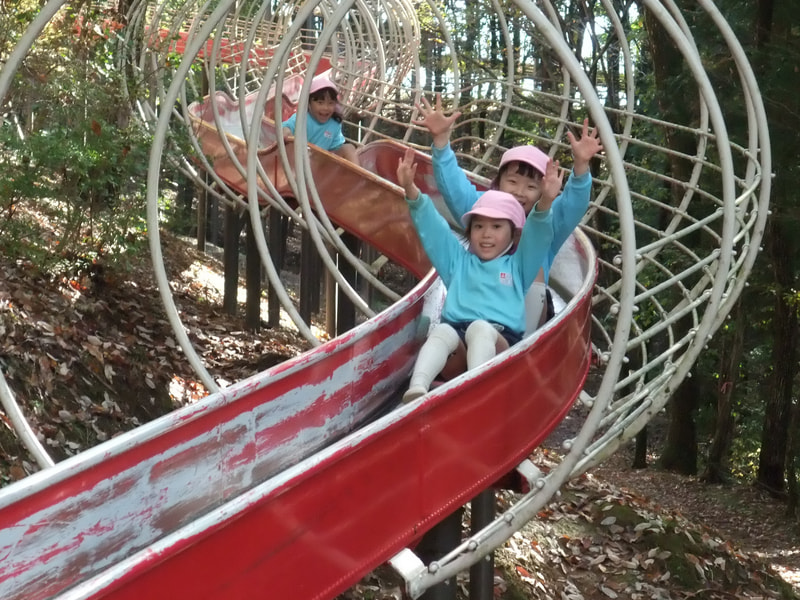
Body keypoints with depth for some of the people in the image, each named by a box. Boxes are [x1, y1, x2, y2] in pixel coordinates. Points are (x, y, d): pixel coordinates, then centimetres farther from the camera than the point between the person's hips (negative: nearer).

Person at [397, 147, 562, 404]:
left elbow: (537, 237, 6)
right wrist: (412, 192, 2)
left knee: (480, 328, -34)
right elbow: (432, 227, 17)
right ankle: (417, 388, -55)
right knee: (442, 331, -32)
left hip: (501, 341, -1)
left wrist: (544, 204, -14)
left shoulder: (518, 266, 23)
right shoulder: (458, 260, 28)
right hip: (456, 332, 1)